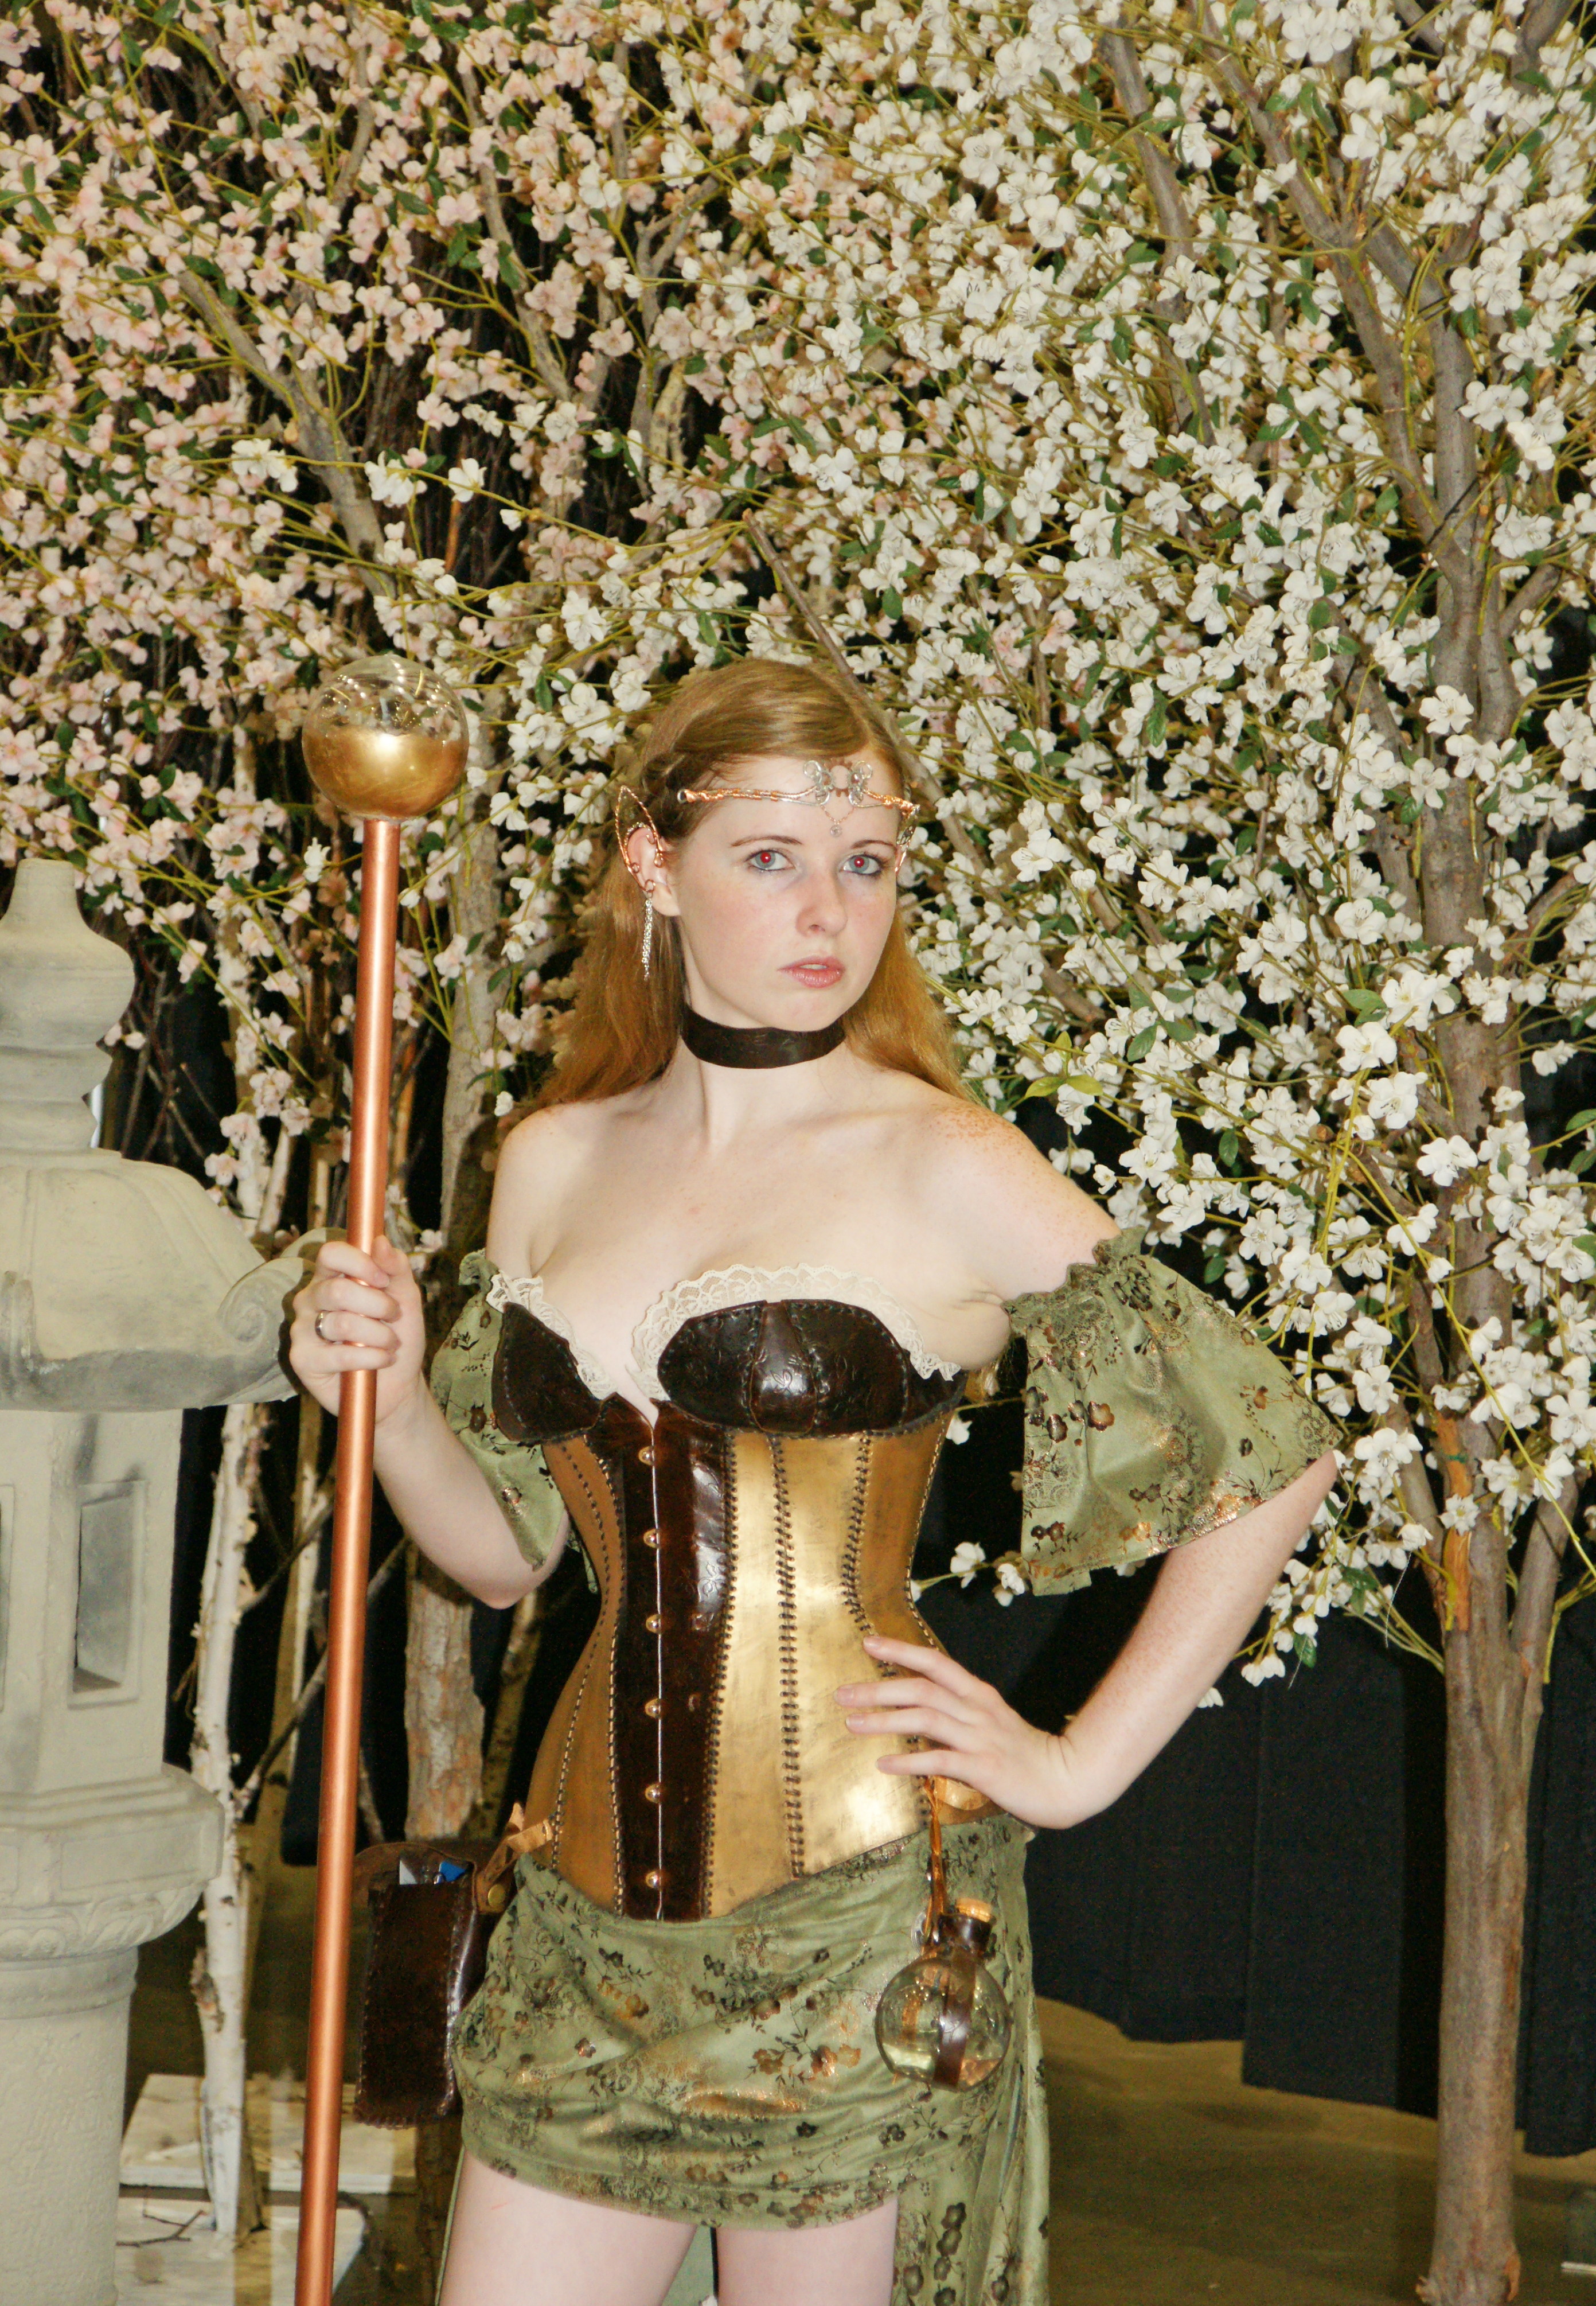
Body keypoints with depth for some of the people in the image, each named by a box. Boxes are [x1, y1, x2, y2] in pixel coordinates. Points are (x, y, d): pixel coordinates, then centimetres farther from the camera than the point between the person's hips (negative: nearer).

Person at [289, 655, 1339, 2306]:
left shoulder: (946, 1175, -8)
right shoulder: (551, 1164, 7)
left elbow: (1274, 1453, -3)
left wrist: (1083, 1764, -3)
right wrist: (386, 1398, -3)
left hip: (855, 1915, -4)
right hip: (590, 1909, 4)